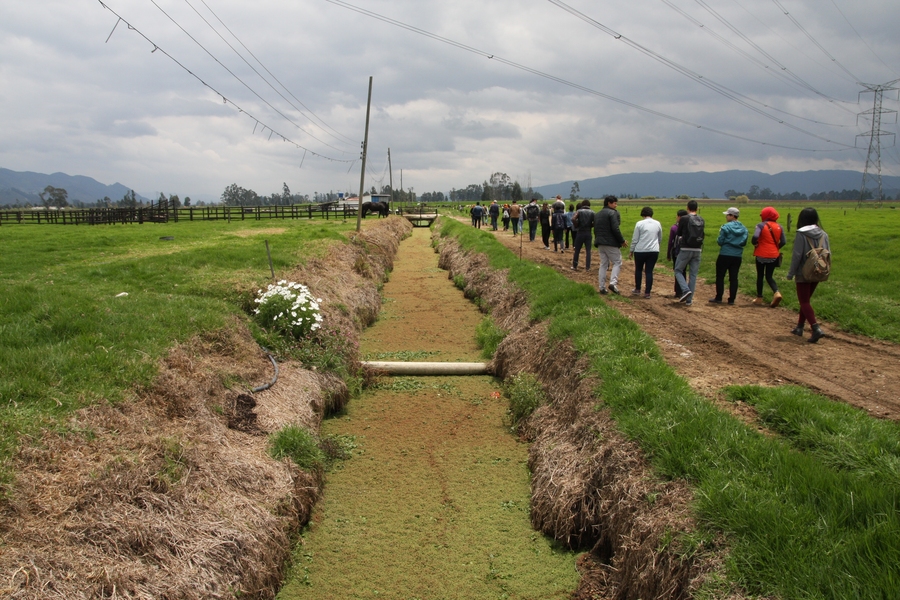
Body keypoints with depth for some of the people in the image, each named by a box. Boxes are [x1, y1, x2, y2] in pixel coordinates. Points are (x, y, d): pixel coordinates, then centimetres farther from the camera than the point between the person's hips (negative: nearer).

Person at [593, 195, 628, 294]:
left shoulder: (598, 214, 17)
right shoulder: (613, 213, -10)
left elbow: (595, 229, 18)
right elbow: (615, 229, -17)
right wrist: (622, 241, -10)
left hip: (600, 243, 8)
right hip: (611, 243, -8)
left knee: (603, 264, 11)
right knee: (617, 262, 2)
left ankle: (602, 287, 8)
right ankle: (613, 283, -14)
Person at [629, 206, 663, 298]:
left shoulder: (639, 224, -6)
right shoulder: (657, 224, 5)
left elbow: (635, 239, -4)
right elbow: (660, 239, 15)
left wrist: (631, 251, 5)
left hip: (640, 251, -2)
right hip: (654, 251, 2)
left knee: (638, 270, 16)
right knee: (649, 271, 5)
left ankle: (637, 290, 22)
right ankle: (647, 292, 4)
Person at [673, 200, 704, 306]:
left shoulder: (684, 219, -9)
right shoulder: (702, 220, 5)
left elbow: (678, 233, 2)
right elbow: (701, 234, 14)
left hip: (685, 249, -4)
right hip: (697, 250, 4)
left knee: (678, 270, 10)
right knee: (693, 274, 9)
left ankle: (686, 290, -13)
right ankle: (689, 299, 9)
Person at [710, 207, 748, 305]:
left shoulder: (726, 227, -12)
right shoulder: (744, 229, 5)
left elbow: (720, 241, -11)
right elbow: (744, 243, 11)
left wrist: (718, 240, 9)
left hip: (725, 255, -5)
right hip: (738, 256, 5)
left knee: (720, 277, 5)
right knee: (734, 278, 8)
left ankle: (718, 298, 7)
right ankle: (731, 299, 10)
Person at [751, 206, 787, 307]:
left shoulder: (761, 225, -11)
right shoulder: (779, 227, 2)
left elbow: (755, 237, -26)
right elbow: (783, 242, -1)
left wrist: (754, 243, -6)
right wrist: (776, 248, 14)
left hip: (761, 255, -3)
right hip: (774, 256, 3)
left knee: (760, 276, 11)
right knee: (769, 276, 12)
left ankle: (759, 298, 17)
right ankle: (777, 292, -14)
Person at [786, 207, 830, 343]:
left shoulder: (801, 235, -14)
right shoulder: (823, 234, 4)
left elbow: (797, 255, -15)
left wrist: (791, 273, -7)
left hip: (804, 273, -6)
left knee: (804, 302, -2)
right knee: (806, 300, 19)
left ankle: (816, 329, -17)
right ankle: (799, 327, 27)